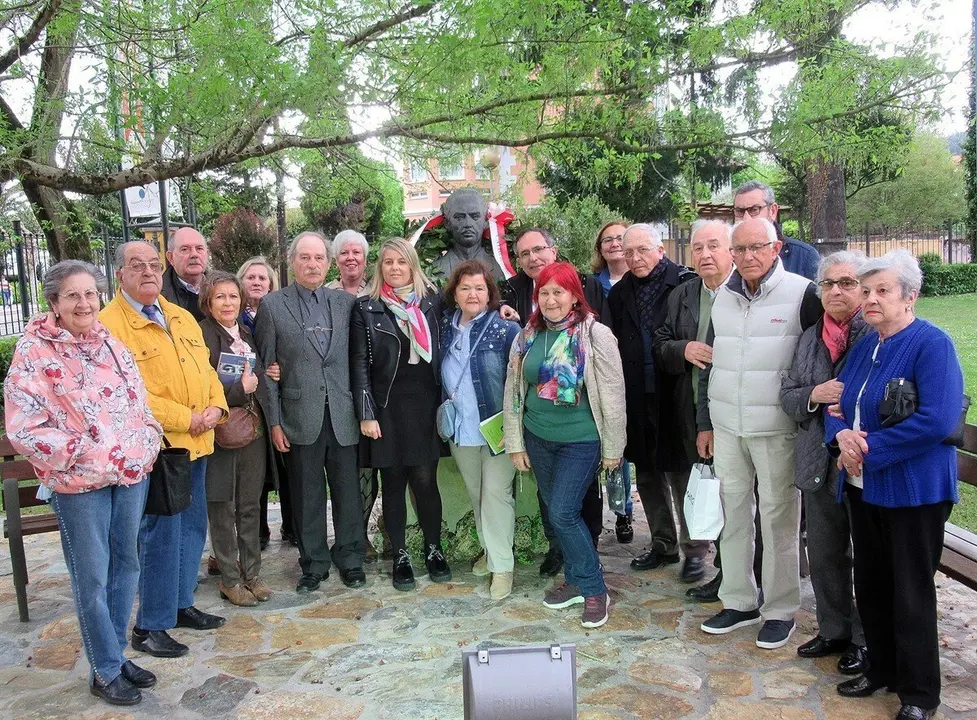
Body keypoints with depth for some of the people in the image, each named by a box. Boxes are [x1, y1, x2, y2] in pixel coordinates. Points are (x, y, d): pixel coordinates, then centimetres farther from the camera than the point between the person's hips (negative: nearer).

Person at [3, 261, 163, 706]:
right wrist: (86, 454, -20)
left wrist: (145, 446, -3)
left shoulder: (111, 344, 7)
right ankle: (106, 672, 20)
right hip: (79, 483, -5)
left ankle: (116, 654, 31)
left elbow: (140, 405, 13)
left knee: (125, 565, 14)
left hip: (131, 474, 5)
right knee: (92, 578, 5)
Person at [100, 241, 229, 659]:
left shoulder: (182, 319, 15)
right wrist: (185, 419, -17)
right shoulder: (109, 324, -10)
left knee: (192, 528, 15)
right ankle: (150, 627, 12)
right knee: (161, 535, -2)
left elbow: (206, 369, 15)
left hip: (196, 444, 8)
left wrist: (216, 407, -4)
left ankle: (180, 605, 31)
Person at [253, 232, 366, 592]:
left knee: (347, 491, 8)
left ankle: (350, 560, 24)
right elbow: (266, 367, 1)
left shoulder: (346, 302, 7)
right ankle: (314, 564, 23)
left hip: (342, 415, 2)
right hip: (300, 417, -1)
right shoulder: (272, 305, 1)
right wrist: (274, 421, -3)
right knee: (306, 495, 8)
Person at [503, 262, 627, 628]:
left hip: (580, 440, -5)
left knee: (564, 512, -9)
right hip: (538, 438, 5)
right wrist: (515, 443, 7)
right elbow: (513, 392, 7)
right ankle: (575, 581, 29)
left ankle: (594, 590, 8)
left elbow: (612, 395, -10)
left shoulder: (595, 335, -12)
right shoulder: (528, 337, 2)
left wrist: (612, 448, -7)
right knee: (555, 512, 12)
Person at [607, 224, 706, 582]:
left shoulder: (686, 283, -7)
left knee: (683, 472, 2)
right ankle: (663, 544, 30)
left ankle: (694, 550, 17)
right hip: (638, 400, 6)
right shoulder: (619, 293, 10)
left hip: (676, 397, -5)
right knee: (648, 475, 15)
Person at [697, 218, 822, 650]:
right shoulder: (723, 298, 10)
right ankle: (739, 602, 26)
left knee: (778, 516, 3)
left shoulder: (802, 294, -6)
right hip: (727, 427, 5)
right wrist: (706, 423, 15)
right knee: (733, 512, 12)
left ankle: (780, 610, 19)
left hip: (777, 429, -5)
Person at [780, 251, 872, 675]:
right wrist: (814, 395, -11)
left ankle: (865, 640, 28)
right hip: (820, 465, 6)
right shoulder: (809, 338, 10)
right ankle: (833, 631, 35)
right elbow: (787, 396, 9)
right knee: (823, 555, 17)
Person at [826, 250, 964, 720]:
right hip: (863, 486, 7)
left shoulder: (932, 344, -14)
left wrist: (870, 448, -20)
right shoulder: (864, 346, 9)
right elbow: (836, 401, 11)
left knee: (911, 594, 4)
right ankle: (882, 669, 36)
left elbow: (938, 420, -24)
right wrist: (841, 435, -11)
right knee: (871, 585, 17)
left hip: (913, 491, -7)